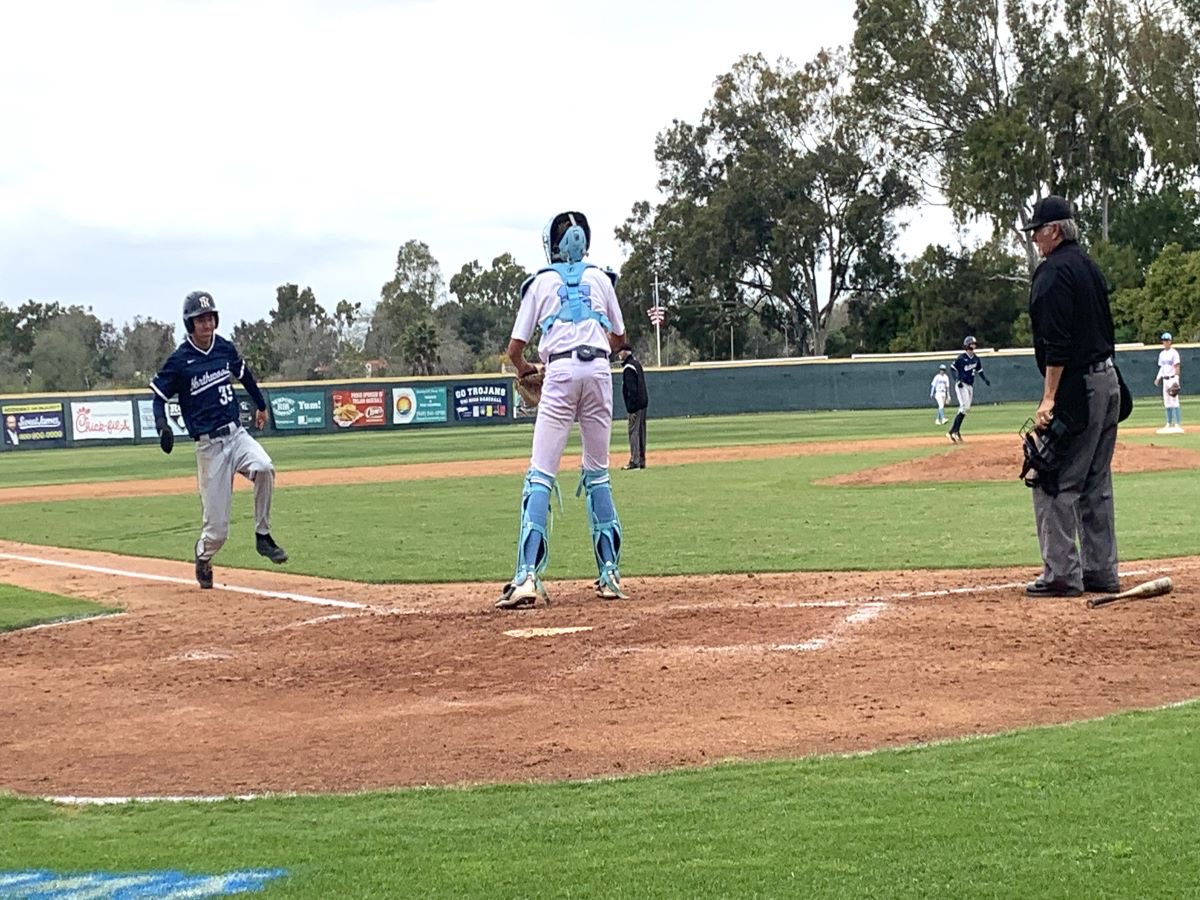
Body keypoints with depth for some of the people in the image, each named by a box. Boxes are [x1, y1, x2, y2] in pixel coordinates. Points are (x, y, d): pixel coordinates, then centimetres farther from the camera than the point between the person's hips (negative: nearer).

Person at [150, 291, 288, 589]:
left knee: (264, 467, -31)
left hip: (237, 433, 4)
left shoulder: (225, 348, 5)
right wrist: (162, 426, -19)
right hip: (209, 444, -4)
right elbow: (159, 395, -1)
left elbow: (244, 374, 24)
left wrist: (261, 405, 34)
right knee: (217, 526, -4)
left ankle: (263, 536, -13)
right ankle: (203, 559, 31)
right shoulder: (179, 360, -8)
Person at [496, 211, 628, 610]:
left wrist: (524, 368, 30)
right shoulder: (601, 279, 16)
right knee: (598, 474, 15)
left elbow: (515, 349, 9)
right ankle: (610, 575, 13)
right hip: (599, 370, 3)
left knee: (540, 476, -7)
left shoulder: (540, 283, 10)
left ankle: (527, 577, -20)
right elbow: (618, 337, 24)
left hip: (560, 371, -3)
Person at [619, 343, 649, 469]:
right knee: (641, 431, 12)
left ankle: (635, 461, -12)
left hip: (635, 404, -10)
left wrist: (631, 409, -21)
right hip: (643, 402, 10)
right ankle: (641, 460, 15)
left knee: (633, 431, -9)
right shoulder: (637, 363, 15)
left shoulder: (628, 368, -14)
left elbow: (632, 390, -20)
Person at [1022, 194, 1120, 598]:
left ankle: (1062, 574, -7)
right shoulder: (1089, 266, 17)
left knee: (1053, 482, -6)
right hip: (1108, 382, 10)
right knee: (1095, 484, 13)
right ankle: (1100, 572, 16)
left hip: (1076, 386, -10)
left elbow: (1058, 341, -20)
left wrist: (1049, 398, -21)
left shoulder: (1054, 271, -12)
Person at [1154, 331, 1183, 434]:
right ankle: (1169, 425, 14)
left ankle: (1178, 425, -13)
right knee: (1167, 403, 9)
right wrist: (1158, 378, 7)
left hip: (1173, 379, -7)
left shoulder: (1174, 353, -7)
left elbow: (1177, 367, -11)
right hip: (1165, 379, 7)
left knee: (1174, 402, -11)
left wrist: (1176, 381, -19)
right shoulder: (1162, 354, 14)